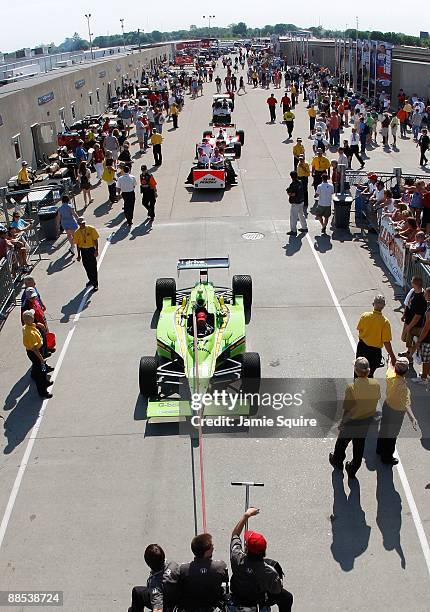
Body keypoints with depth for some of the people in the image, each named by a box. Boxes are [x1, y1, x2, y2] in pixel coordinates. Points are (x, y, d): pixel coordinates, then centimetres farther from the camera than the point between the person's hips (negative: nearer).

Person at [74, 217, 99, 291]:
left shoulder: (91, 229, -10)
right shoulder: (77, 232, -3)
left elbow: (95, 240, -6)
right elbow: (78, 244, 4)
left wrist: (96, 250, -12)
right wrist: (79, 255, 5)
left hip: (91, 249, -3)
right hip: (83, 250, 3)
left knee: (93, 267, -1)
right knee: (86, 266, 13)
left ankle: (95, 284, 6)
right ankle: (91, 280, 35)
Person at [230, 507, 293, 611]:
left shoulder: (237, 559, -32)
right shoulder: (270, 572, -40)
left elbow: (235, 534, -13)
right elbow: (277, 591, -19)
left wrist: (246, 515, -9)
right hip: (259, 601, -3)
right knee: (287, 597, 23)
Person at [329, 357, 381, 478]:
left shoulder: (351, 387, -32)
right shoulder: (376, 384, -18)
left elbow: (347, 409, -24)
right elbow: (377, 399, 0)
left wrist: (342, 423, -7)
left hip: (352, 421, -4)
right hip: (368, 420, 4)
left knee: (343, 441, 24)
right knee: (360, 445, 23)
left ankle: (337, 461, 50)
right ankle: (353, 470, 41)